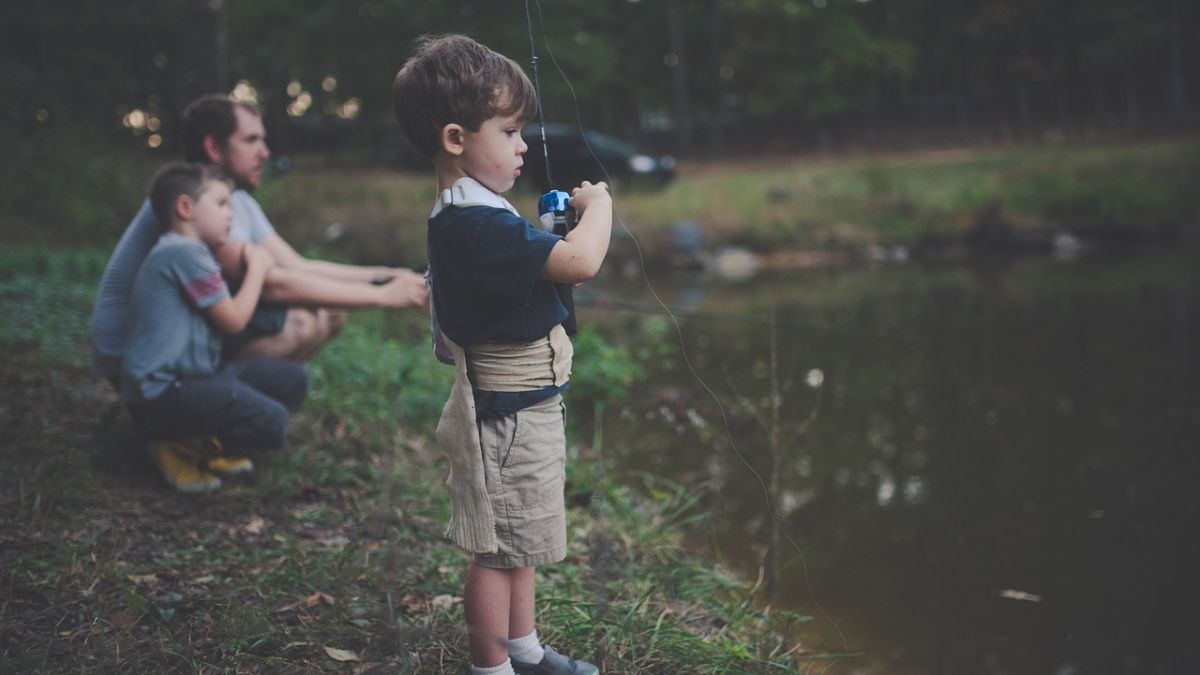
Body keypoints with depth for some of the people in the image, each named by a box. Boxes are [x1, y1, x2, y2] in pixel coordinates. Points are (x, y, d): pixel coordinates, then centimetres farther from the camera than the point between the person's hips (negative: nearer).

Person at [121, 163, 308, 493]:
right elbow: (234, 320, -12)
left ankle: (204, 443, 7)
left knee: (292, 380, 6)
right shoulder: (185, 253, -15)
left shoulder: (183, 252, 19)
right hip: (162, 393, -11)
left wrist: (256, 264, 13)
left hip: (192, 375, 11)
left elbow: (226, 313, 21)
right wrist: (257, 268, 2)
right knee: (270, 422, -27)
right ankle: (180, 446, -4)